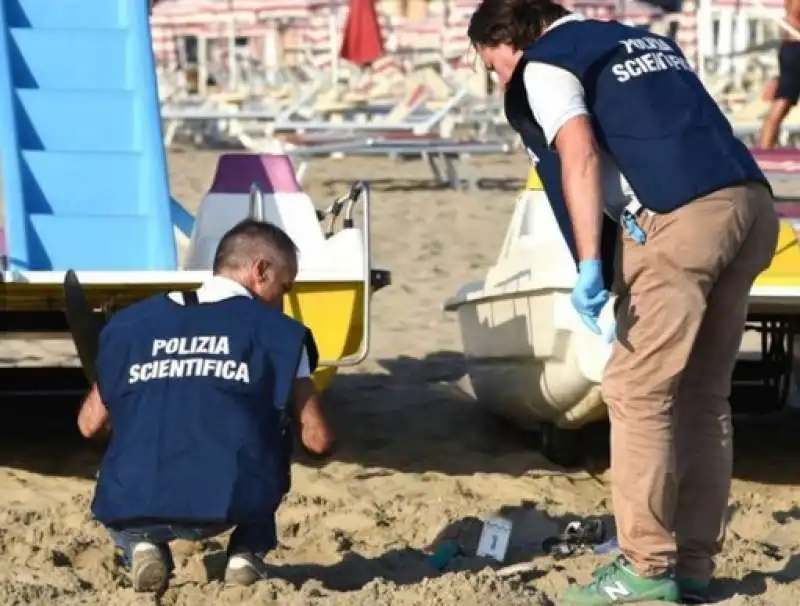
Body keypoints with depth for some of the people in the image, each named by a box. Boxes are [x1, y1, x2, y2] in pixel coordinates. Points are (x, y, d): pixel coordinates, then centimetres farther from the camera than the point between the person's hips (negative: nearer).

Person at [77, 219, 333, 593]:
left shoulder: (130, 323, 18)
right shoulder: (277, 331, 9)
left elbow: (90, 425, 22)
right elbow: (317, 440, 9)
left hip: (129, 510, 2)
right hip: (228, 504, -2)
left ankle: (141, 548, 12)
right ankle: (248, 554, 18)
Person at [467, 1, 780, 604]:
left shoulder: (543, 63, 7)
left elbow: (580, 154, -9)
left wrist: (589, 263, -15)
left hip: (681, 218, -8)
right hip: (751, 203, 8)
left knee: (636, 391, -1)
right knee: (702, 395, 13)